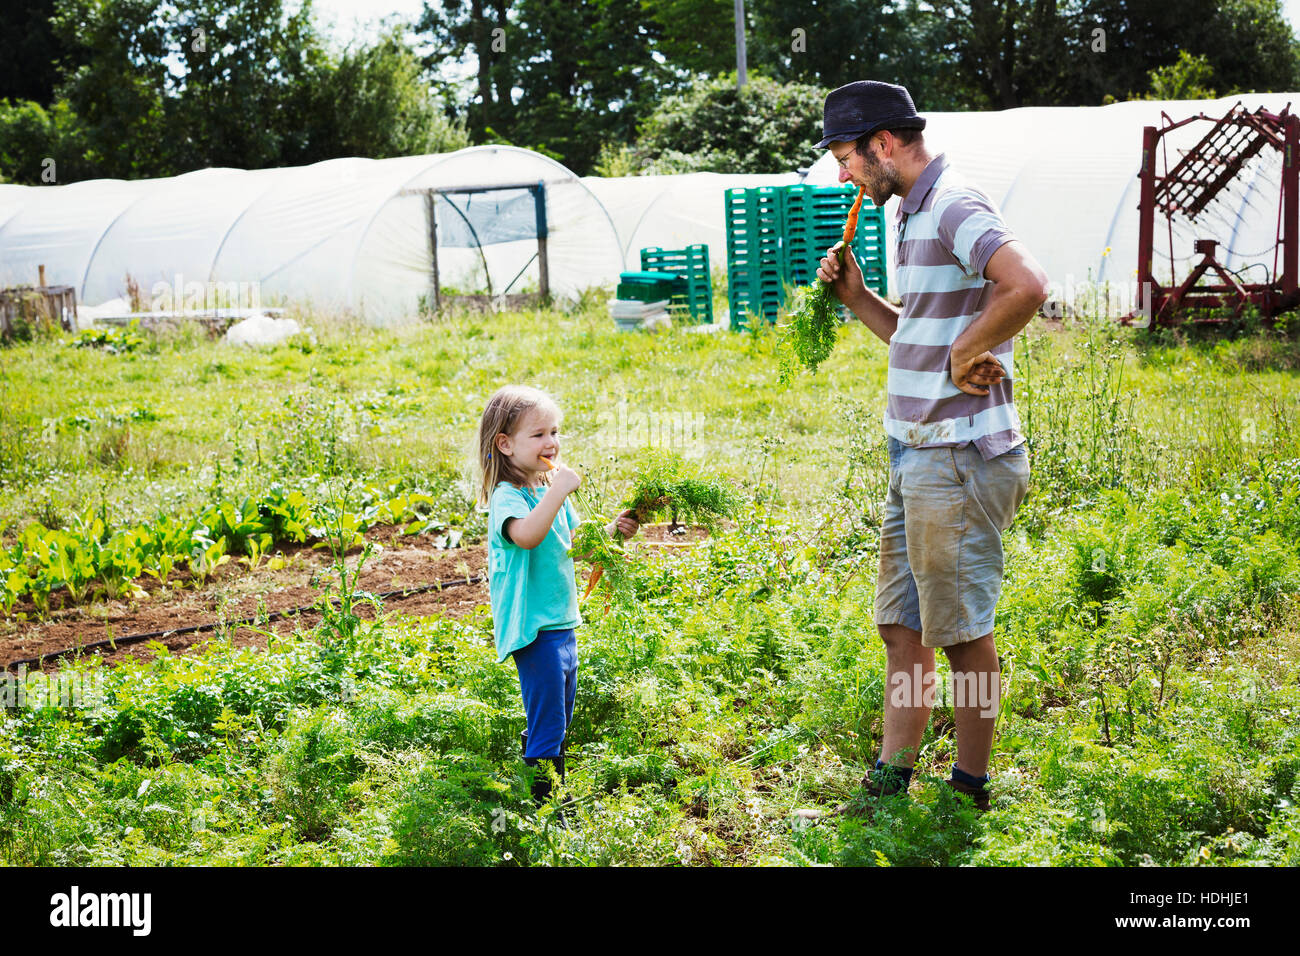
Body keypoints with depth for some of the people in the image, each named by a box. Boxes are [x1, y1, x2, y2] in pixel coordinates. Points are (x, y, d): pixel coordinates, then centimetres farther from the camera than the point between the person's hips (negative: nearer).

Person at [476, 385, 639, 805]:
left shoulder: (550, 490, 13)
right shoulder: (508, 496, -16)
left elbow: (573, 545, 23)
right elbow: (526, 535, -38)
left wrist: (612, 530, 7)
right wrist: (559, 490, -38)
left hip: (562, 622, 9)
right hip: (533, 628, -9)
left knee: (556, 723, 20)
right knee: (548, 727, -7)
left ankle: (557, 805, 34)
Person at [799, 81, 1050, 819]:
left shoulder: (955, 208, -15)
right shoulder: (917, 215, 17)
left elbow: (1029, 286, -32)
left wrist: (969, 353, -20)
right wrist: (857, 298, 12)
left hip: (959, 460, -10)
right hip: (917, 455, 10)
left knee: (963, 634, 1)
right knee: (903, 628, 13)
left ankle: (971, 791, 14)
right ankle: (889, 787, 20)